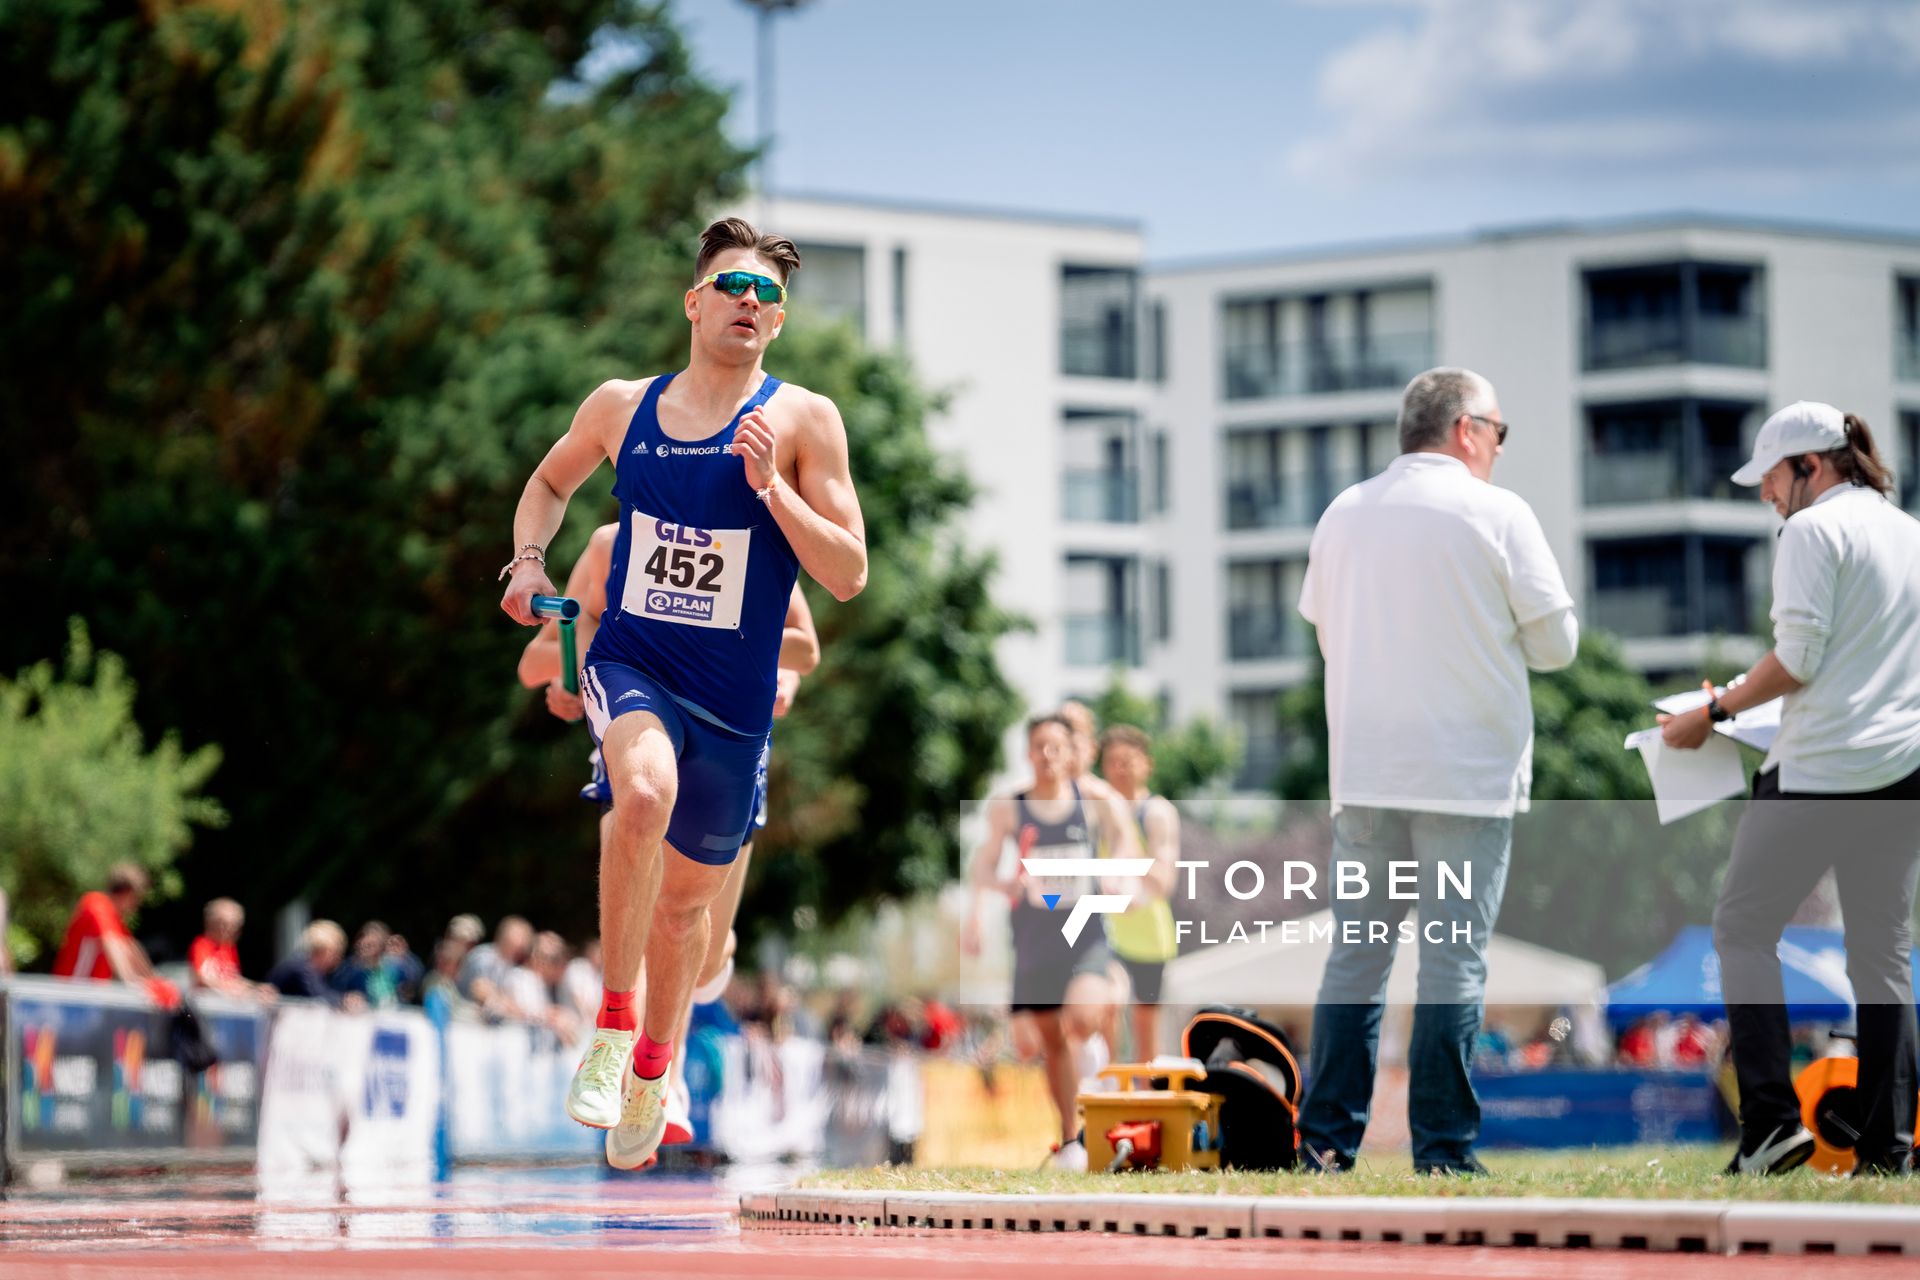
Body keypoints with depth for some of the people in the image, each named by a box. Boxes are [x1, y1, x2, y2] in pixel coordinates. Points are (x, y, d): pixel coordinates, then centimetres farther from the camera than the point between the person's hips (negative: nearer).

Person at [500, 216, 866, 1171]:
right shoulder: (622, 408, 2)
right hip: (630, 664, -1)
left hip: (733, 698, 1)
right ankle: (612, 1020, -22)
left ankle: (653, 1066, 41)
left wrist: (767, 483, -19)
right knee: (647, 788, -34)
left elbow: (847, 575, -8)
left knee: (687, 895, 14)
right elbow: (551, 480, 23)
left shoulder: (803, 420, -5)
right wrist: (529, 558, 4)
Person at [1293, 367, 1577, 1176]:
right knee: (1454, 959, -1)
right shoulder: (1498, 515, -5)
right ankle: (1442, 1151, -2)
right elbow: (1555, 644, -2)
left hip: (1362, 768, 4)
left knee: (1355, 953, 8)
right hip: (1469, 768, -4)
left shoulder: (1344, 514, 8)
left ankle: (1326, 1140, 6)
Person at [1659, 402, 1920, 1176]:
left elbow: (1798, 658, -15)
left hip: (1821, 768, -8)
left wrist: (1714, 712, -5)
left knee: (1743, 928, 2)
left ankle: (1771, 1122, -9)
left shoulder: (1814, 530, -8)